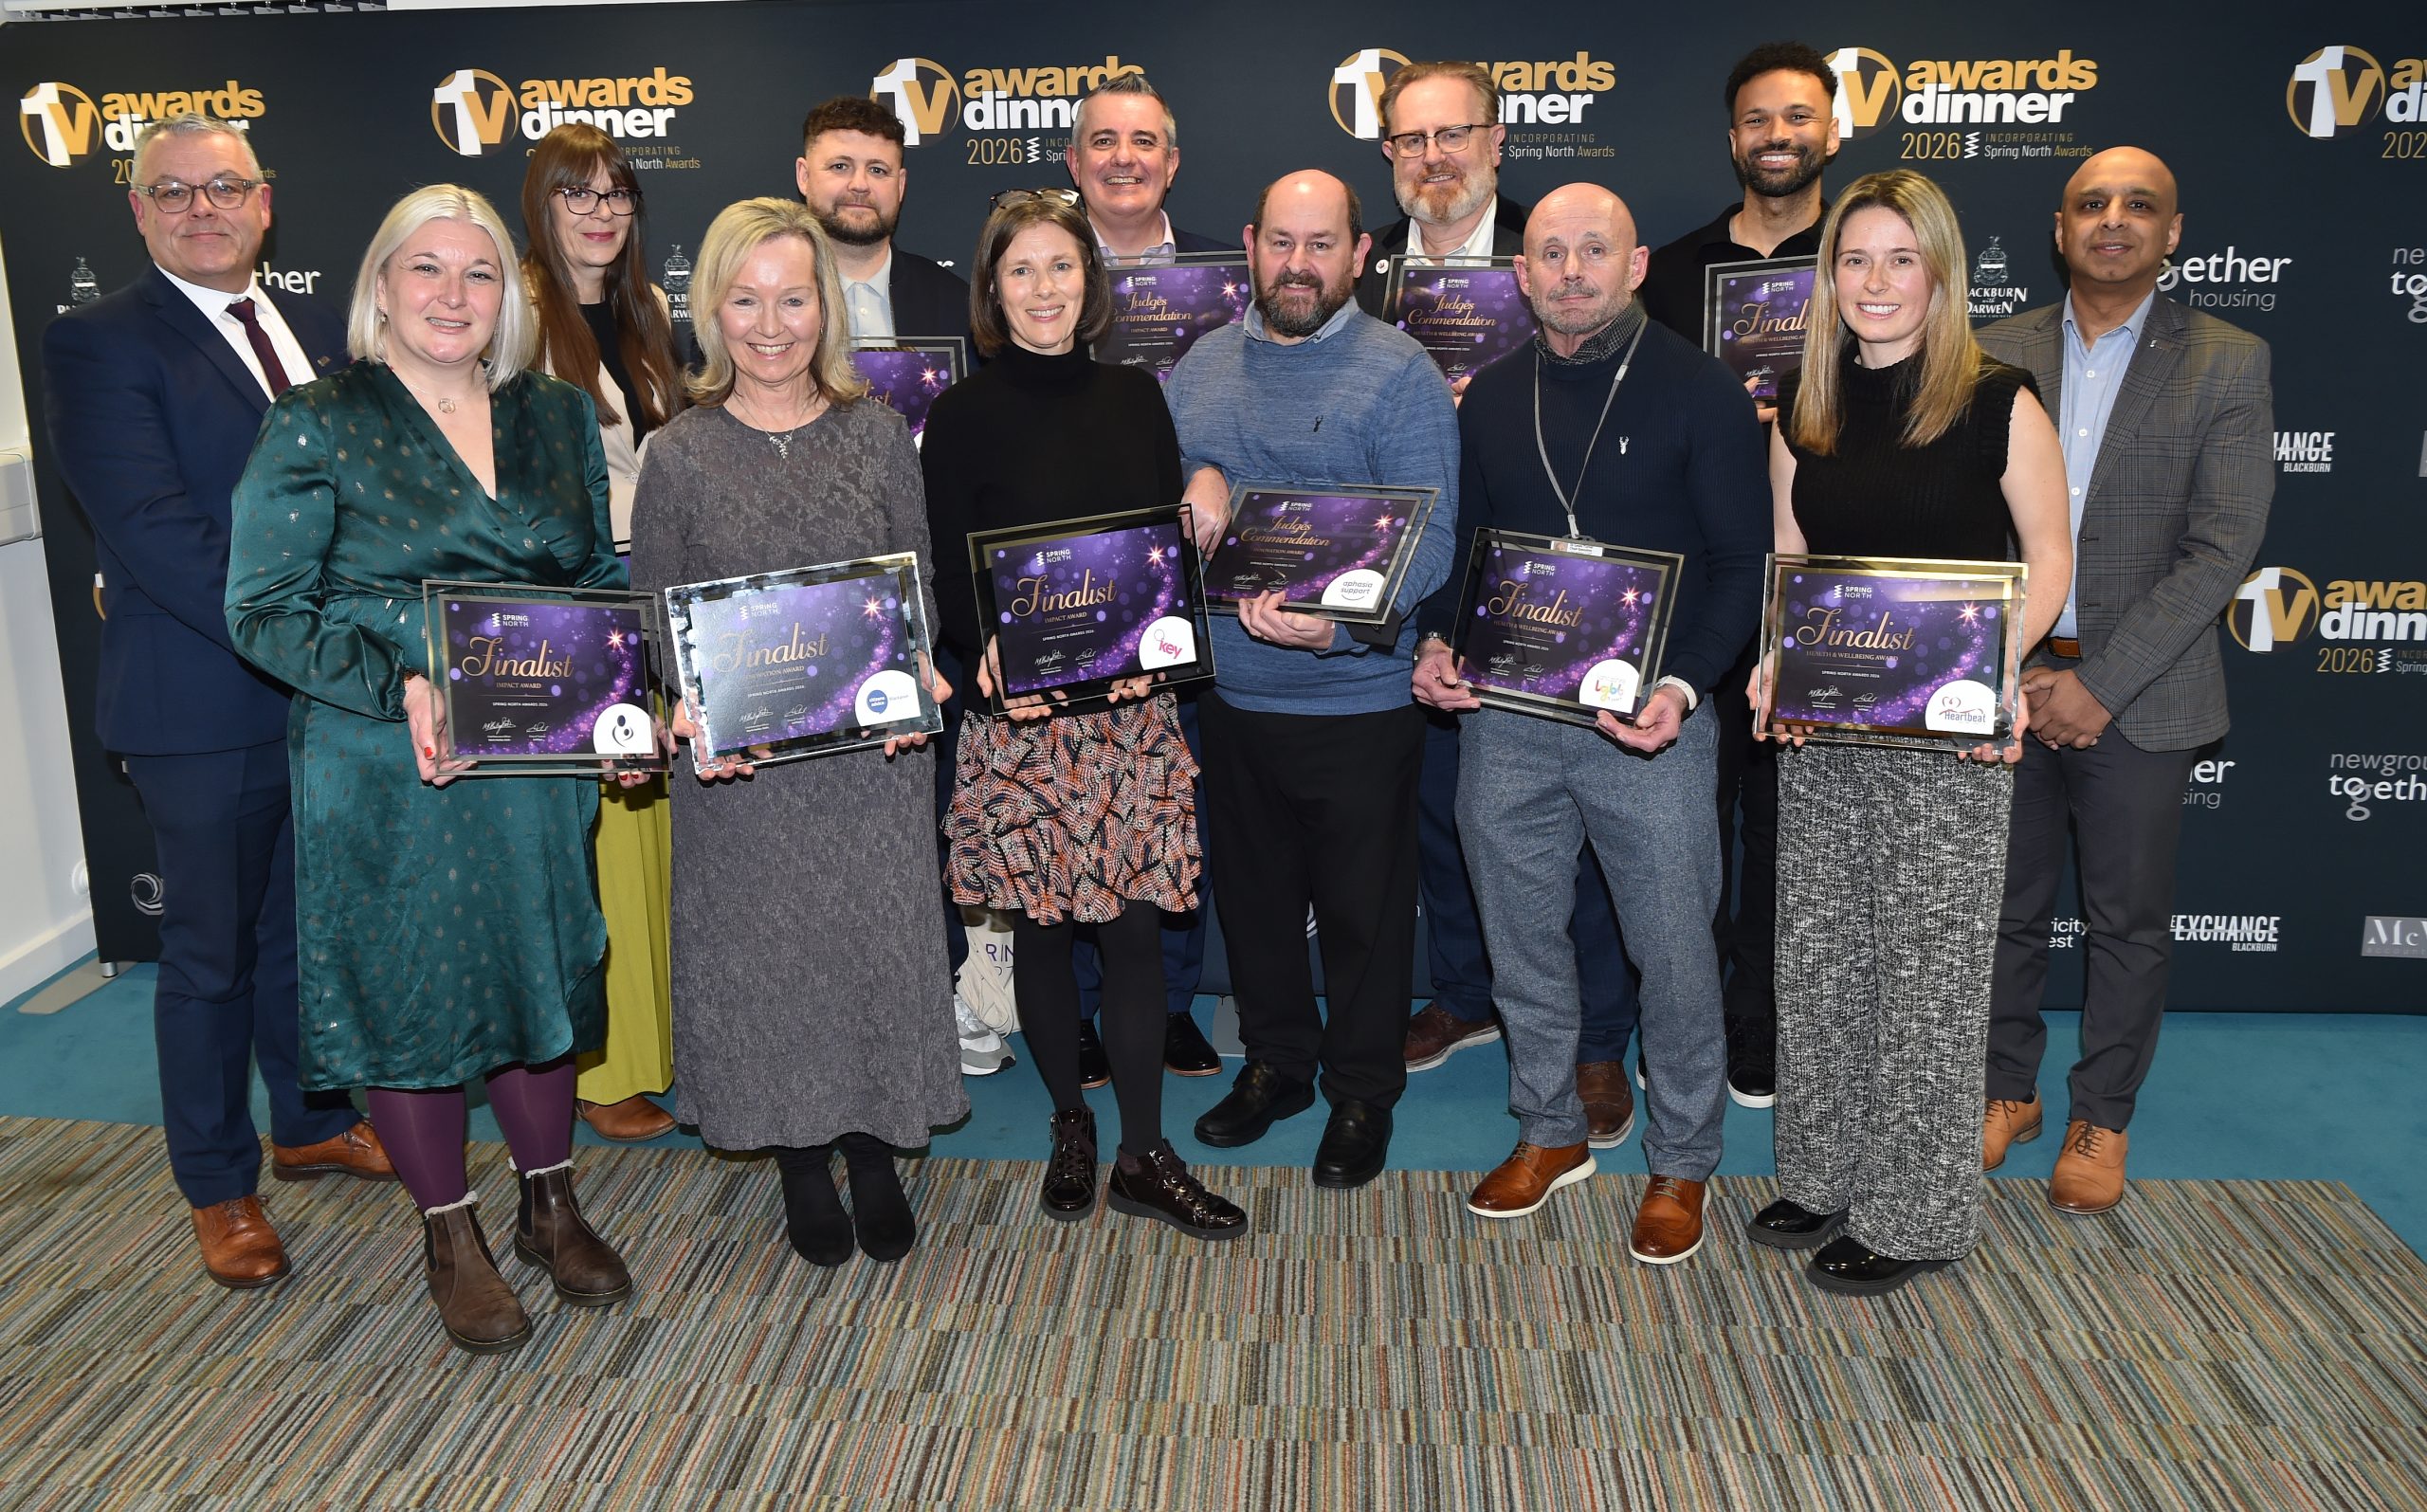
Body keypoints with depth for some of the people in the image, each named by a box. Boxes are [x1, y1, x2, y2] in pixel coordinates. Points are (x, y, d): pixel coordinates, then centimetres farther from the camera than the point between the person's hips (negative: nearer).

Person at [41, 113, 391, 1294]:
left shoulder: (322, 332, 11)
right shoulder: (97, 344, -9)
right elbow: (155, 530, -19)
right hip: (206, 711, -6)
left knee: (309, 926, 20)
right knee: (212, 953, 9)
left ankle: (312, 1124, 39)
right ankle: (218, 1186, 25)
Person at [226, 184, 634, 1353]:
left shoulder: (561, 417, 6)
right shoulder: (315, 428, -6)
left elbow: (603, 577, 14)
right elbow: (262, 608, -9)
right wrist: (402, 686, -23)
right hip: (385, 774, -3)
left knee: (544, 974, 13)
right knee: (409, 992, 7)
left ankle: (551, 1204, 34)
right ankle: (449, 1237, 27)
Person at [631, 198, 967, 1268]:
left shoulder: (877, 434, 3)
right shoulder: (677, 457, -1)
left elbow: (923, 586, 5)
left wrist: (918, 686, -12)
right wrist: (687, 717, -16)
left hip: (873, 753, 1)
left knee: (877, 940, 8)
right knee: (765, 954, 9)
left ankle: (875, 1161, 28)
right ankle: (803, 1169, 29)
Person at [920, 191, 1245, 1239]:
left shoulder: (1135, 396, 9)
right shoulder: (964, 414, 1)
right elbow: (945, 572, -1)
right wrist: (986, 650, -20)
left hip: (1133, 701, 2)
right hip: (1016, 706, -2)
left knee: (1135, 922, 1)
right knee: (1040, 926, 7)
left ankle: (1143, 1156, 12)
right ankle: (1070, 1124, 27)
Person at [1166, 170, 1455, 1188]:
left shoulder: (1401, 375, -9)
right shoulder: (1199, 369, 8)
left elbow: (1429, 534, -17)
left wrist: (1344, 624, -34)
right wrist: (1193, 488, -11)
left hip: (1357, 696, -5)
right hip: (1229, 692, 5)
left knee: (1362, 906, 9)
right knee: (1252, 891, 19)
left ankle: (1363, 1093, 28)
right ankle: (1275, 1062, 39)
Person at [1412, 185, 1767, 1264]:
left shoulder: (1698, 390, -4)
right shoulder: (1491, 399, 9)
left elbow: (1742, 561, -5)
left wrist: (1683, 686, -20)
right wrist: (1439, 645, -3)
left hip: (1652, 721, -4)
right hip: (1504, 718, 4)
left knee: (1674, 950, 4)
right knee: (1519, 935, 14)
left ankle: (1680, 1162, 24)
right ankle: (1549, 1132, 34)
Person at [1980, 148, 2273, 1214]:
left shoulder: (2226, 365, -2)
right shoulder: (1994, 355, 4)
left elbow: (2222, 549, -9)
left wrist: (2100, 683, -15)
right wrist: (2009, 670, -9)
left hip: (2140, 694, -2)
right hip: (2004, 682, 2)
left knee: (2130, 919, 10)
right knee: (2006, 906, 12)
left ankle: (2100, 1117, 26)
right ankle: (2007, 1089, 30)